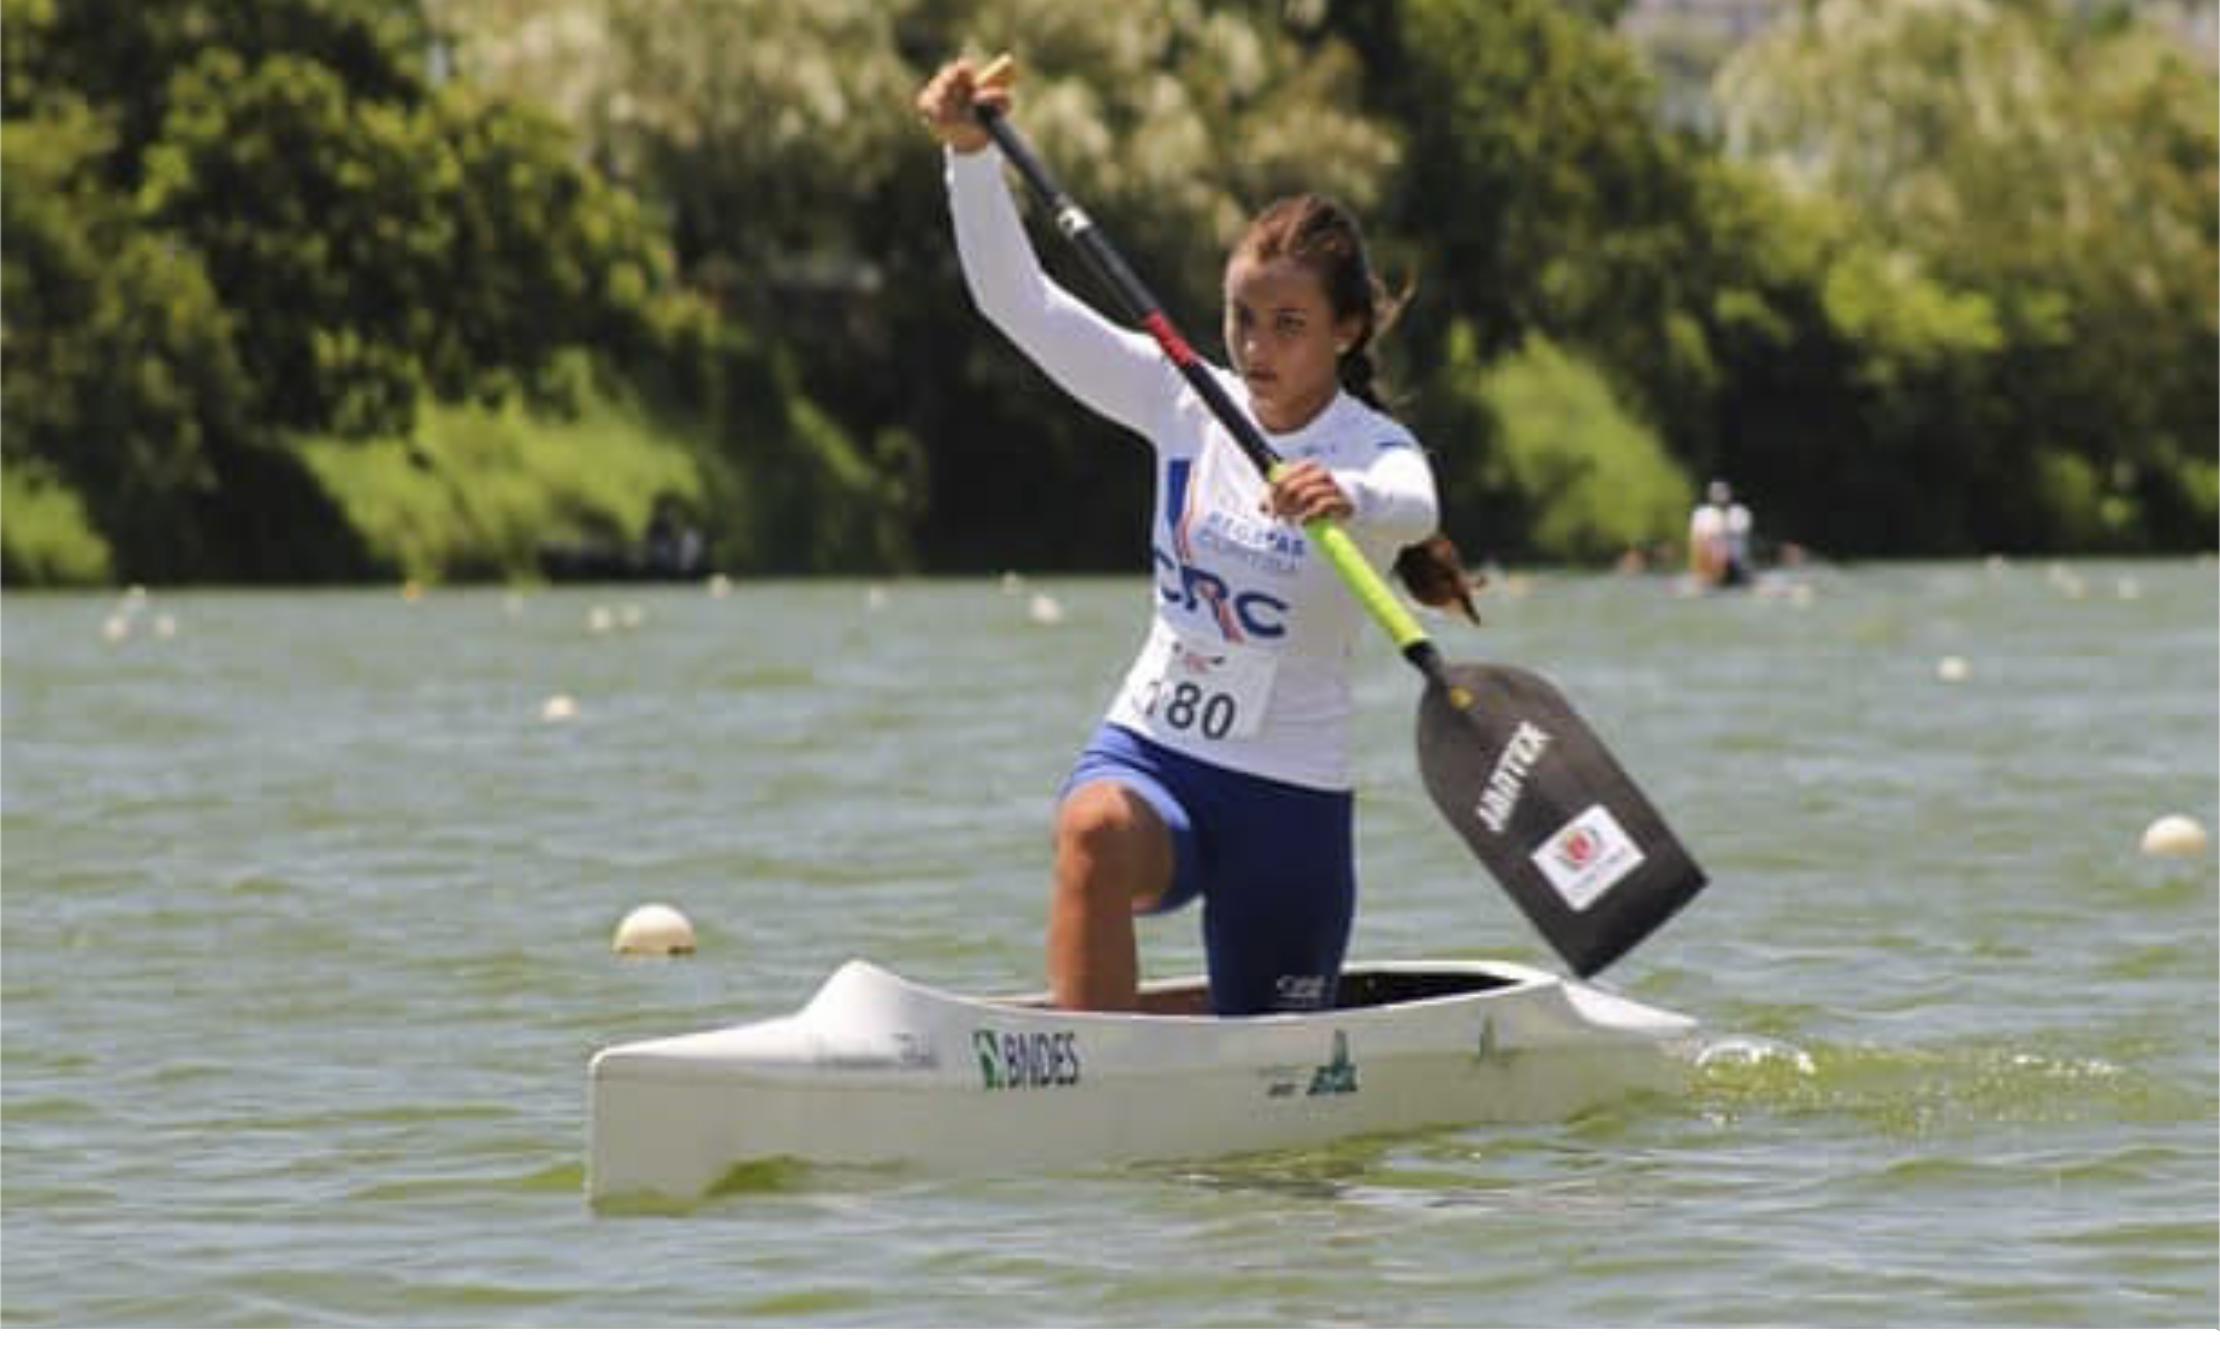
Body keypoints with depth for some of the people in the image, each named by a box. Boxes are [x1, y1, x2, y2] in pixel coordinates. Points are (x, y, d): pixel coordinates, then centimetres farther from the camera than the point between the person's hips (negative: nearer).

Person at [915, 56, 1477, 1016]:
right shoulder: (1188, 403, 1)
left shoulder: (1373, 451, -9)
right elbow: (1017, 300, -1)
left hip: (1290, 794, -1)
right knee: (1093, 832, -36)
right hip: (1149, 749, 1)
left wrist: (1347, 498, -59)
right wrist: (971, 152, -15)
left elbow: (1410, 506, -35)